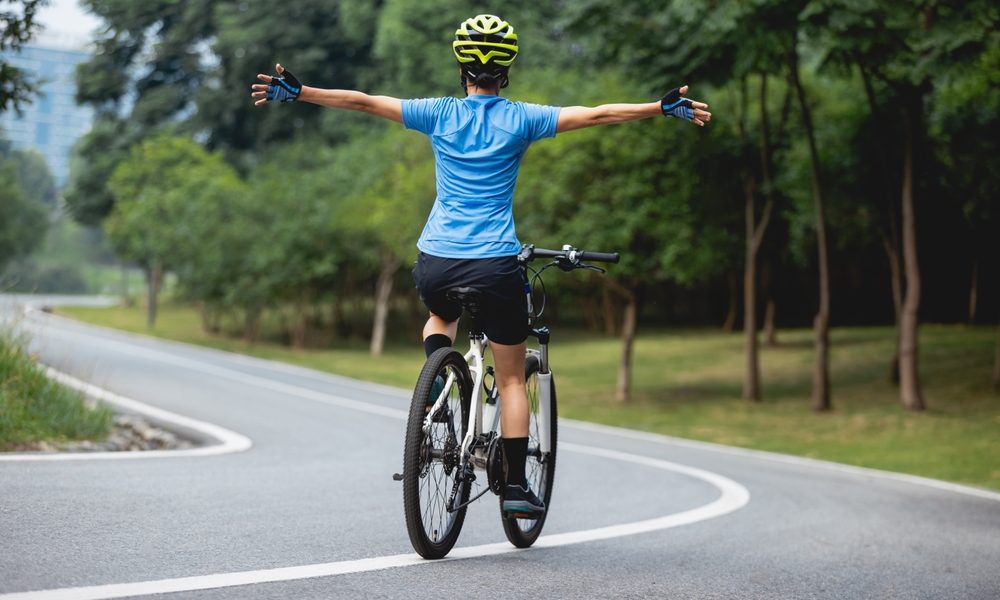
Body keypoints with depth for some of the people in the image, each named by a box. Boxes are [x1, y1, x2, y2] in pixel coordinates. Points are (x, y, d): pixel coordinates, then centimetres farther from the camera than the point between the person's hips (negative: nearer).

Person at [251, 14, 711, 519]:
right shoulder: (520, 119, 2)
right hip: (496, 266, -2)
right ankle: (515, 486, 7)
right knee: (511, 378, 11)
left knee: (440, 319, 37)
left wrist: (295, 93, 10)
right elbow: (598, 115, -1)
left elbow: (362, 101, 3)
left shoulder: (439, 114, 4)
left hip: (435, 264, 2)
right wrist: (664, 108, 4)